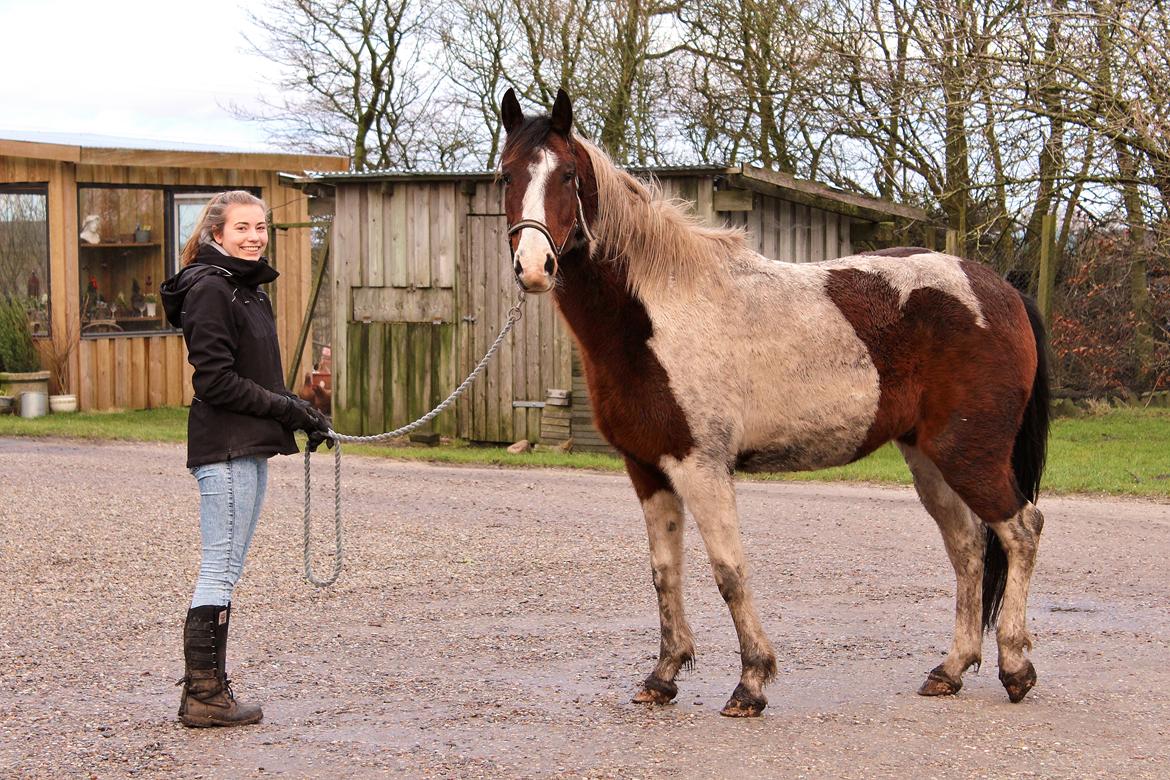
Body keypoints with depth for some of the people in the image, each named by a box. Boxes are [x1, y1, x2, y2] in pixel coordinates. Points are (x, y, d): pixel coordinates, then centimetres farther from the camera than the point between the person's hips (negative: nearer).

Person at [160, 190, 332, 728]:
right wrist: (291, 411, -15)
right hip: (224, 447, -10)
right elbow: (216, 381, -18)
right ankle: (203, 696, 0)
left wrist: (301, 412, 7)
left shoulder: (249, 290, 18)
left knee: (224, 573, 12)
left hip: (249, 447, 10)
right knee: (220, 572, -6)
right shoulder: (210, 288, -12)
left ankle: (206, 688, 18)